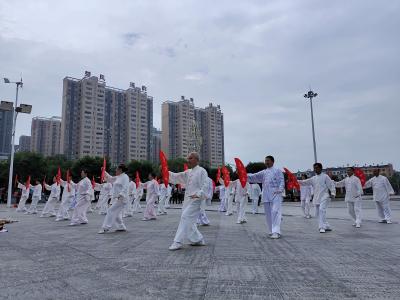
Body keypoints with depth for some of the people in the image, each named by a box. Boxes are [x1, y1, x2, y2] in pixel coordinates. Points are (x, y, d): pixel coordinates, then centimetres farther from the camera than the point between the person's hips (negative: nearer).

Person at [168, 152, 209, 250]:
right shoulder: (188, 172, 17)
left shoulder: (202, 171, -6)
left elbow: (205, 186, -13)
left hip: (195, 199, -8)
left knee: (185, 218, -13)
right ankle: (198, 239, 27)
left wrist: (198, 194, -27)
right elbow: (176, 177, 10)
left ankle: (178, 242, -8)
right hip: (187, 199, 8)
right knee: (189, 220, 12)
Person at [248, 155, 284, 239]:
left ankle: (276, 231, -14)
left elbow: (281, 181, -2)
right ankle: (271, 231, 17)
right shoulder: (263, 172, 18)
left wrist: (280, 190, -19)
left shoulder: (277, 171, 6)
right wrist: (246, 175, -10)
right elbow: (254, 177, 7)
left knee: (275, 212, -14)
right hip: (266, 196, 5)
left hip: (275, 195, -5)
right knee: (268, 214, 7)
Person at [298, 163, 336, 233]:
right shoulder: (313, 178, 14)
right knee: (318, 213, 8)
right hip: (316, 198, 6)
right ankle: (327, 227, 23)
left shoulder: (325, 176, 0)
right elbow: (305, 182, 8)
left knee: (322, 210, -24)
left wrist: (333, 193, -17)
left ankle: (322, 227, -19)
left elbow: (331, 185, -4)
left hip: (324, 197, -6)